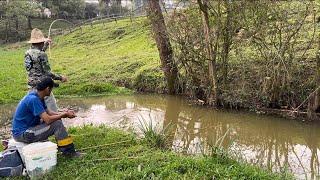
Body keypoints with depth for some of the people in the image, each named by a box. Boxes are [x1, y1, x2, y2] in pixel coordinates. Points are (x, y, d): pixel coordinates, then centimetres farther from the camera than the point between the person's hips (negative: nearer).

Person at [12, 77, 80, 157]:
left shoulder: (38, 97, 4)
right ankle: (69, 151, -5)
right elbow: (48, 120, -27)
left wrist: (64, 113, 1)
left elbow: (48, 112, 13)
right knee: (57, 124, -16)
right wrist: (64, 115, -14)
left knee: (56, 119, 12)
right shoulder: (33, 99, -26)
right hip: (22, 134, -10)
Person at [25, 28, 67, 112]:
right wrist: (60, 78, -6)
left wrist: (45, 46, 31)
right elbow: (47, 73, -17)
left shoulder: (27, 53, 7)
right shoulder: (41, 54, -16)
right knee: (53, 111, -3)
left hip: (32, 87, 8)